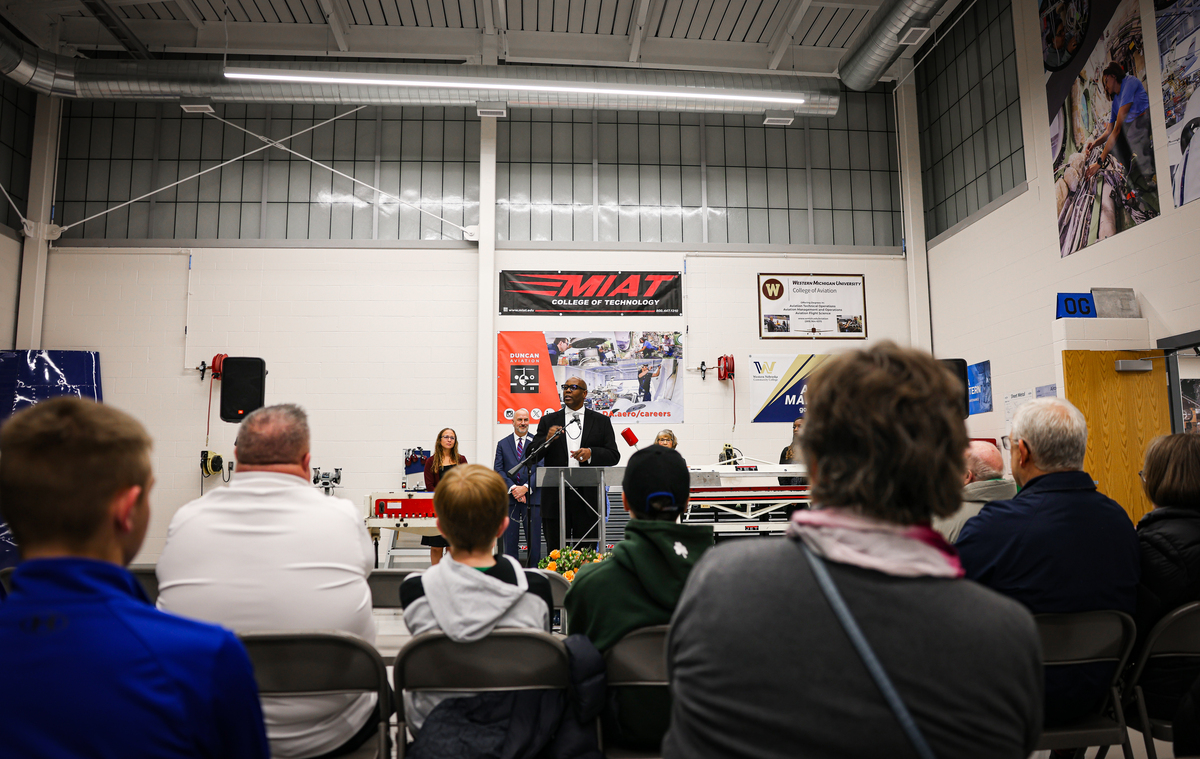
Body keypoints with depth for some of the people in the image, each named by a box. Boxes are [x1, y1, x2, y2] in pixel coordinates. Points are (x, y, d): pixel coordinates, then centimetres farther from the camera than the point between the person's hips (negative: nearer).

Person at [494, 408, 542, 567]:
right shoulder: (502, 444, 11)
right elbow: (498, 470, 3)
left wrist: (526, 488, -13)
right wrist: (513, 488, -10)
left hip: (532, 496, -1)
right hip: (509, 497, 2)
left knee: (534, 538, 1)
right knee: (510, 538, 4)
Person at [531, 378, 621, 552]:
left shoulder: (601, 421, 9)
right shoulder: (548, 421, 10)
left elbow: (614, 456, 4)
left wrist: (591, 453, -14)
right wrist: (547, 439, -14)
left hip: (588, 500, -1)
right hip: (555, 499, 1)